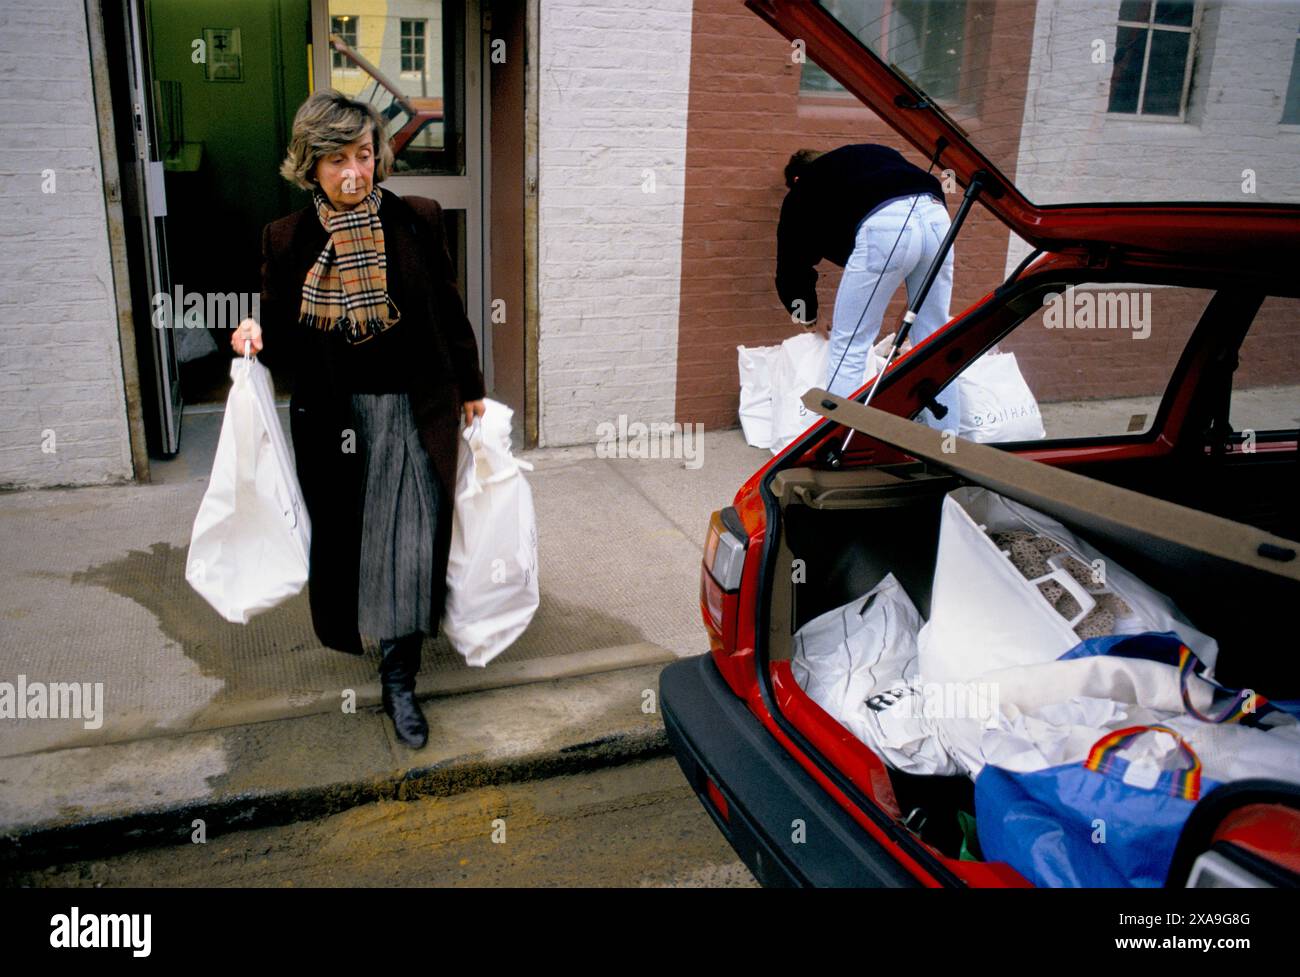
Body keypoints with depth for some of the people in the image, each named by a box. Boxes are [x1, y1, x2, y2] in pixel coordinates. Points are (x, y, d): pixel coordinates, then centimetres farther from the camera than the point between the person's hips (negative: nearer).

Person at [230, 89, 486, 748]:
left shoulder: (416, 220, -4)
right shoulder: (286, 239, -4)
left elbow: (447, 311, 5)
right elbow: (286, 340, 3)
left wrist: (469, 390, 9)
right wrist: (256, 337, -20)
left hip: (414, 410, -1)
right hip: (332, 417, 1)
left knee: (409, 543, -2)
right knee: (344, 537, 15)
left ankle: (399, 680, 10)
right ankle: (352, 627, 43)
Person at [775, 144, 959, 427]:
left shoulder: (802, 192, 26)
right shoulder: (871, 154, 38)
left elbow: (791, 267, 28)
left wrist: (811, 320, 46)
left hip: (884, 225, -5)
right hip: (936, 215, 5)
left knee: (848, 348, 7)